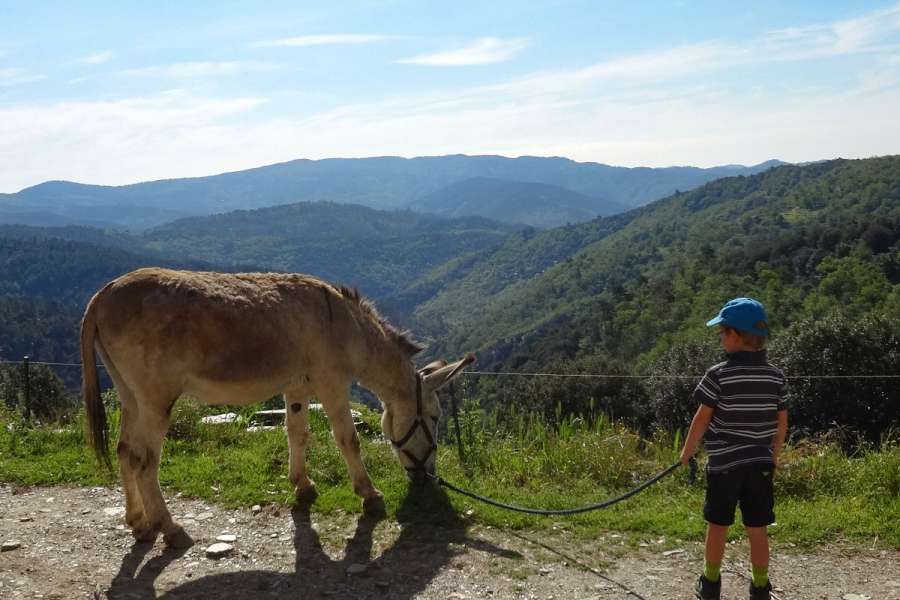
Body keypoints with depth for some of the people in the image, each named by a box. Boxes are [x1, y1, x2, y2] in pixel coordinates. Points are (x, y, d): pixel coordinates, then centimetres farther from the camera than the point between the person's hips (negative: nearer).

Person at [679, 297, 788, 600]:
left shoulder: (719, 374, -14)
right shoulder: (775, 376, 0)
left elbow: (702, 419, -10)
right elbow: (782, 422, 7)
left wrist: (687, 452, 3)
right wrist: (773, 455, 20)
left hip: (724, 463, -3)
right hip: (760, 463, 4)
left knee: (718, 525, 10)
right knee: (758, 529, 10)